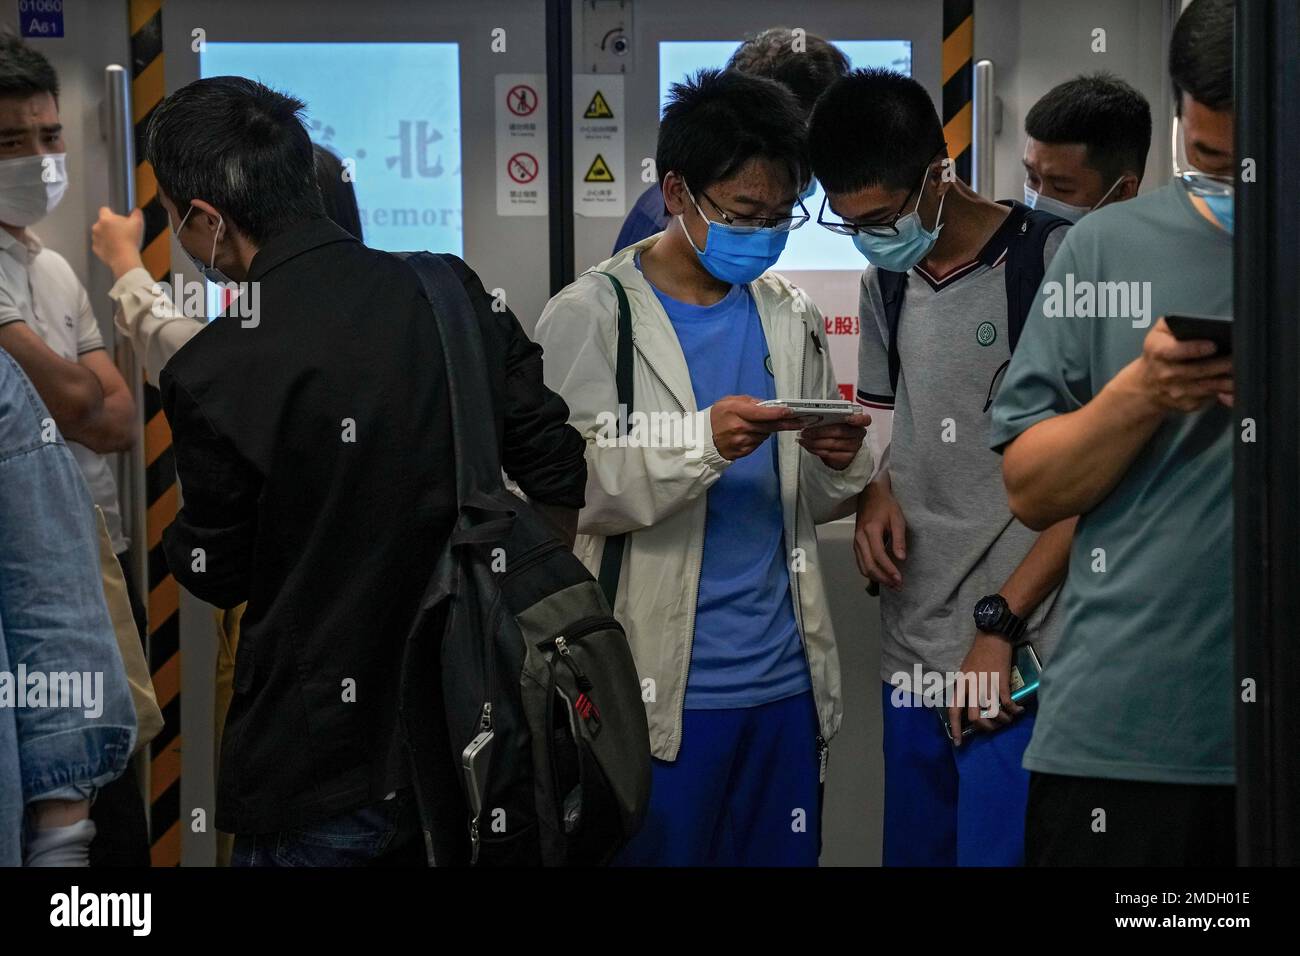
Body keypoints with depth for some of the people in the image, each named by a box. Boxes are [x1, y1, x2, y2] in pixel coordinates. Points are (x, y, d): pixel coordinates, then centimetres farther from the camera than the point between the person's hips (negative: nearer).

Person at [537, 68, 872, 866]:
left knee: (782, 855, 10)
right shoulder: (590, 315, -4)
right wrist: (704, 440, -26)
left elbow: (814, 501, 15)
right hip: (662, 687, -4)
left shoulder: (791, 316, 11)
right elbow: (568, 490, -13)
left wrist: (841, 463, -9)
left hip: (787, 678, 5)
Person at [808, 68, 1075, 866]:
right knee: (915, 848, 11)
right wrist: (877, 493, 3)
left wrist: (998, 626, -12)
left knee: (999, 846, -8)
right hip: (913, 647, 7)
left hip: (1022, 653, -6)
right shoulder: (888, 279, 12)